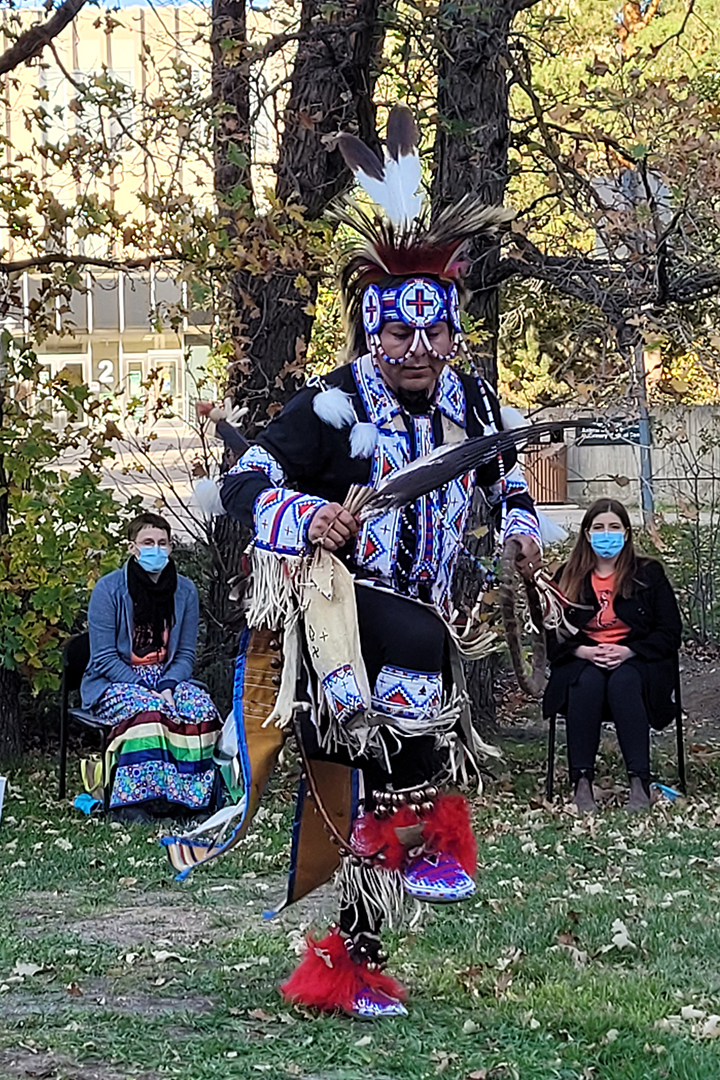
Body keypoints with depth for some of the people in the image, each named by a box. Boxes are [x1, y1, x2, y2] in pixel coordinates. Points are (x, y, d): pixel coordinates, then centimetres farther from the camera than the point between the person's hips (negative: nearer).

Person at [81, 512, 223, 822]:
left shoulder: (185, 590, 5)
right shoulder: (109, 589, -8)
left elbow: (186, 653, 5)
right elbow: (104, 658, -10)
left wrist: (167, 687, -15)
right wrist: (143, 689, -21)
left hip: (167, 678, 4)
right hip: (113, 682, -4)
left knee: (201, 706, -27)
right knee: (147, 708, -36)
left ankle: (189, 794, -21)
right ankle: (132, 799, -31)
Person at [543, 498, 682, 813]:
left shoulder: (649, 574, 8)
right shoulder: (567, 577, 13)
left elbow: (669, 632, 2)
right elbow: (551, 633, 8)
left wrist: (627, 652, -12)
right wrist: (582, 651, -12)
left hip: (635, 660, -1)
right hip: (583, 660, 1)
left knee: (623, 683, -37)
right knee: (587, 683, -35)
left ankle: (639, 782, -41)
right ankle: (581, 782, -37)